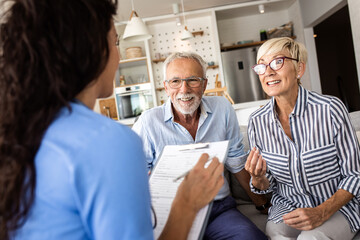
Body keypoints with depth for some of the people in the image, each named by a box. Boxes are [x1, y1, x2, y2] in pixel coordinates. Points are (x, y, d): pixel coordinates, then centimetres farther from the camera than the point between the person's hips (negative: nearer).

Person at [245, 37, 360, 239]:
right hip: (287, 206, 2)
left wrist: (322, 212, -20)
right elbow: (266, 185, 4)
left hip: (336, 206, -1)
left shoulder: (330, 109, -16)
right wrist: (259, 178, -20)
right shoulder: (257, 122, -6)